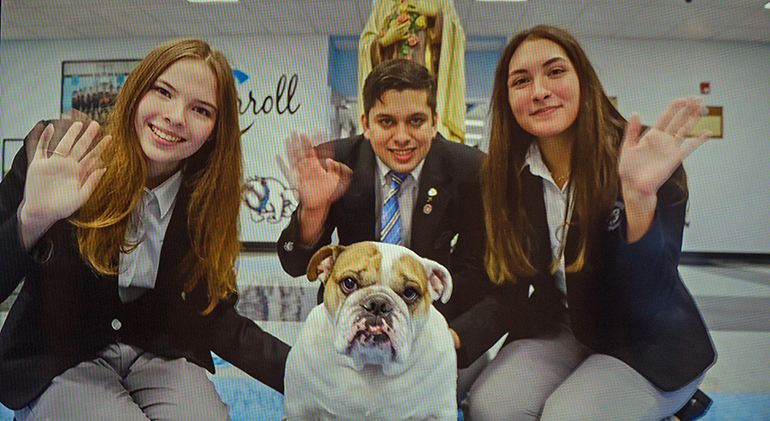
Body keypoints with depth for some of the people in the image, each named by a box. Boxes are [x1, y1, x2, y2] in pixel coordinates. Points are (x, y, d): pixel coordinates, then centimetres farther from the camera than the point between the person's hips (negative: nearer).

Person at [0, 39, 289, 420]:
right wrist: (32, 220, -34)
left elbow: (214, 318, -3)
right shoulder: (52, 156, -11)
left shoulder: (208, 200, -4)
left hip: (161, 360, 1)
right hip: (57, 365, -1)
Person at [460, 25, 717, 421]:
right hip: (560, 330, 3)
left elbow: (649, 301, -24)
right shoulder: (507, 176, -5)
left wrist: (640, 198, -39)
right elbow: (512, 289, -3)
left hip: (649, 345, -2)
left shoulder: (643, 163, -17)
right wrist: (459, 336, -21)